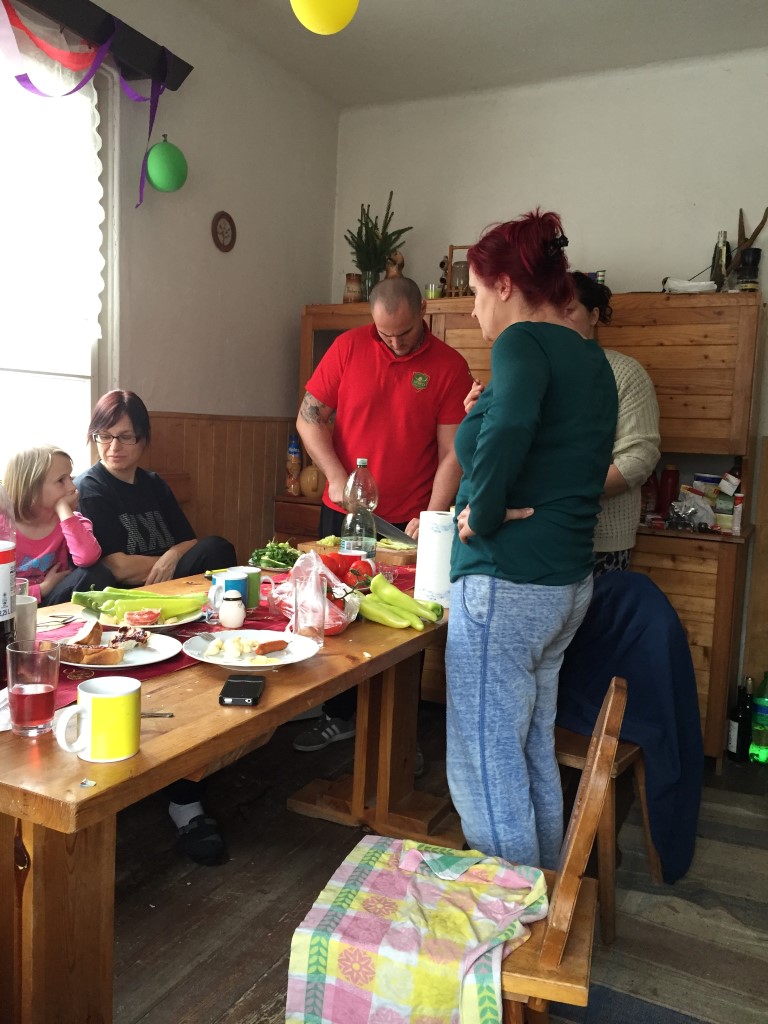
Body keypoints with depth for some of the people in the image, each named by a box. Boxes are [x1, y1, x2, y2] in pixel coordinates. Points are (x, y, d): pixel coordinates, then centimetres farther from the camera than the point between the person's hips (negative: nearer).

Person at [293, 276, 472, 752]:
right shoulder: (349, 346, -1)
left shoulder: (450, 366, -5)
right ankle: (339, 717, 31)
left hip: (408, 525, -2)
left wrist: (432, 516, -16)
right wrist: (336, 476, -11)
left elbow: (453, 453, -7)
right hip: (343, 515, 2)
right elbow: (309, 415, 0)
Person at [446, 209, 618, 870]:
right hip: (569, 580, 10)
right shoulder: (592, 358, 14)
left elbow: (509, 430, -34)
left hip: (506, 584, -10)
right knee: (534, 753, 21)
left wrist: (482, 514, -19)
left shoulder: (523, 342, -13)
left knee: (485, 763, 2)